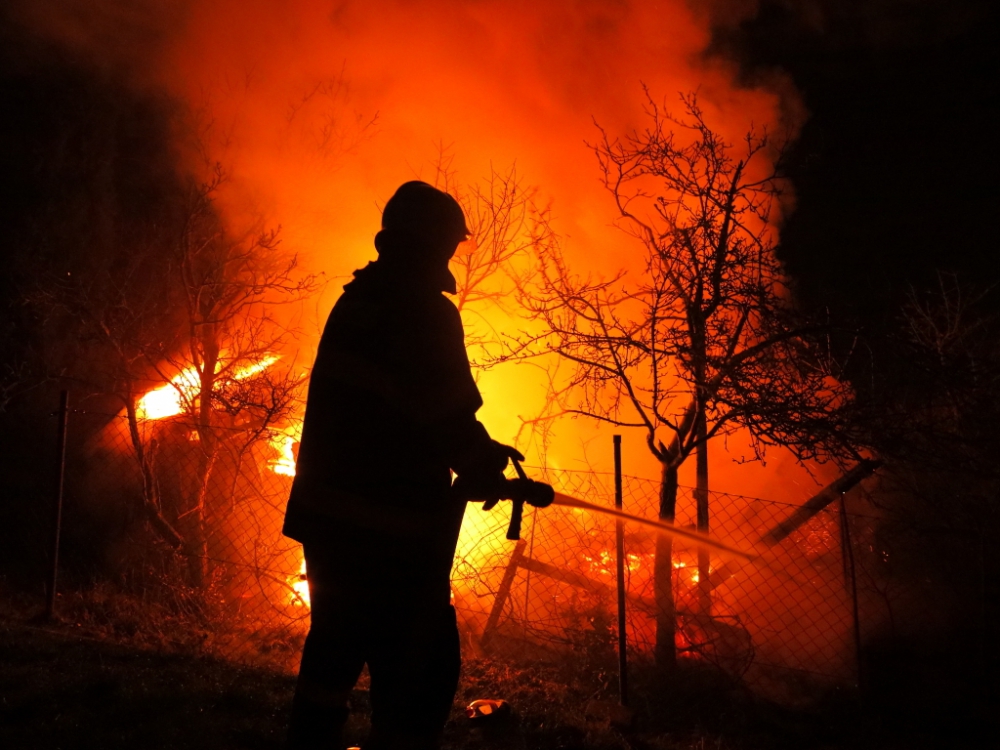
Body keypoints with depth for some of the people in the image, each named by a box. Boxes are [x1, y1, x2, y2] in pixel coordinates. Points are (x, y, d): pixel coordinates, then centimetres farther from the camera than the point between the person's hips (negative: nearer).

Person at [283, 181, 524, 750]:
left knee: (337, 649, 24)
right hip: (391, 531, -9)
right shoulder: (427, 314, -15)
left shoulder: (354, 303, 10)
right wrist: (484, 463, 2)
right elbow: (451, 419, -19)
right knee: (420, 672, -2)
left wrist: (477, 453, 14)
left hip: (328, 515, 9)